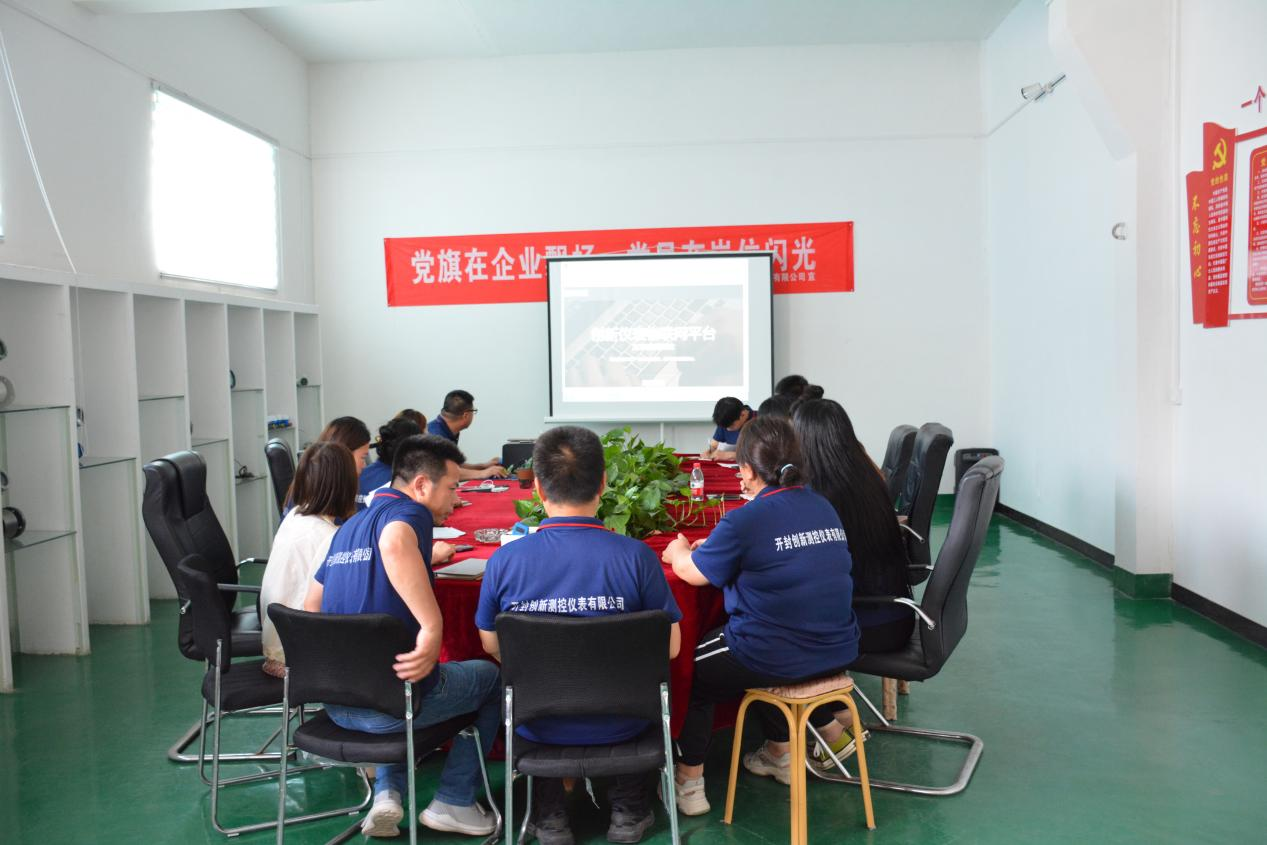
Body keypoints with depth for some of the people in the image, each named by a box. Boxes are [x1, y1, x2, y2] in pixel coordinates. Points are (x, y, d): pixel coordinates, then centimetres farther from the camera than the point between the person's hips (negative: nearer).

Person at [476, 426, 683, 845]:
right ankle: (628, 810, 37)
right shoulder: (636, 556, -20)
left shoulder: (504, 560, -17)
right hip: (619, 726, 0)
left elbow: (491, 645, -1)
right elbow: (670, 647, -9)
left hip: (538, 727, 1)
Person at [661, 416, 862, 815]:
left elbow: (693, 573, -6)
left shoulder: (744, 520, -17)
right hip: (838, 652, 7)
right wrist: (715, 546, 24)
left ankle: (690, 782, 24)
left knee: (691, 666, 18)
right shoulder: (823, 506, 4)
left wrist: (679, 552, 16)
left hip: (778, 661, -6)